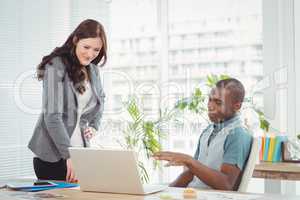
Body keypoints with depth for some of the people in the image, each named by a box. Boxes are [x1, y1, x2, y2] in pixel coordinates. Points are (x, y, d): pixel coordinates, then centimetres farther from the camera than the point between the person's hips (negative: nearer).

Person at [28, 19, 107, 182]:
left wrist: (94, 125, 11)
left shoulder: (92, 70, 9)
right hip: (52, 155, -6)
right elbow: (52, 116, -20)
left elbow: (100, 99, 29)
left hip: (81, 152, 6)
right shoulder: (56, 67, -12)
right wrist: (68, 155, -27)